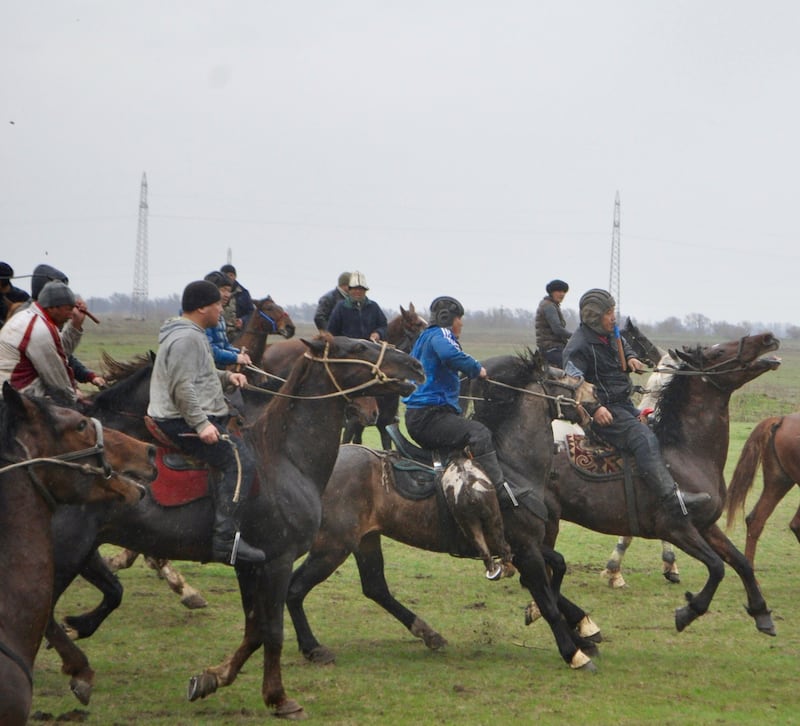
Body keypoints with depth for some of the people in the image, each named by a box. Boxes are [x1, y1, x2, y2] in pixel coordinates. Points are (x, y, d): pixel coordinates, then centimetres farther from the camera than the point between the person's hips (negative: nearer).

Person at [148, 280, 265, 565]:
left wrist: (226, 376, 17)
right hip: (183, 422, -12)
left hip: (194, 418, 12)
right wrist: (201, 424, -25)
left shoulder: (193, 335, 20)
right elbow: (182, 388, -22)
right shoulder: (186, 338, -15)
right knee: (240, 459, -21)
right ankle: (226, 537, -28)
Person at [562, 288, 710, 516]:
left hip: (624, 404, 11)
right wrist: (595, 408, -32)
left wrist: (630, 358, 13)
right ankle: (671, 495, -39)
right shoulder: (579, 346, -15)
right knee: (643, 437, -26)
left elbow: (623, 346, 37)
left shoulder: (610, 335, 14)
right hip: (604, 411, -11)